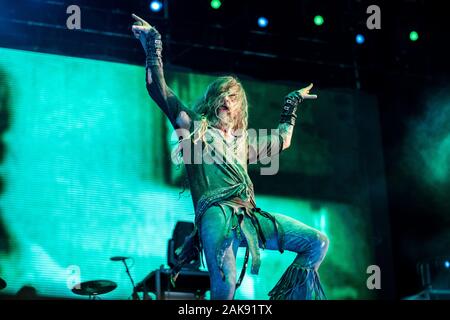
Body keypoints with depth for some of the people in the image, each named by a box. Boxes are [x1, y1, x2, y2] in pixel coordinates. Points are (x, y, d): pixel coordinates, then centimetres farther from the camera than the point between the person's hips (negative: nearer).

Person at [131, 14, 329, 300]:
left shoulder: (243, 141, 28)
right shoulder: (194, 127, 15)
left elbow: (282, 141, 45)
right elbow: (157, 89, 8)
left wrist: (292, 102, 46)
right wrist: (153, 45, 7)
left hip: (250, 217, 6)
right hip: (217, 214, -6)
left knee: (318, 243, -2)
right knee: (225, 286, -29)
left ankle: (286, 294, 3)